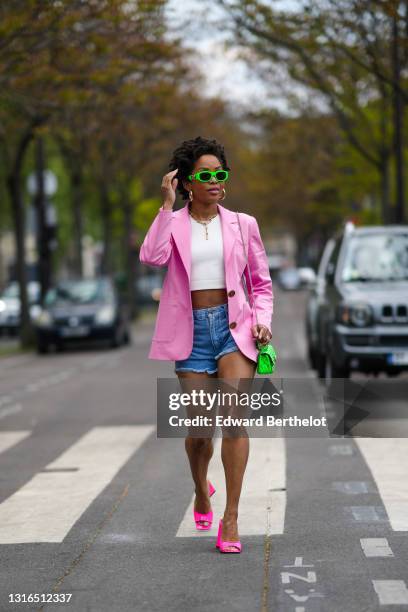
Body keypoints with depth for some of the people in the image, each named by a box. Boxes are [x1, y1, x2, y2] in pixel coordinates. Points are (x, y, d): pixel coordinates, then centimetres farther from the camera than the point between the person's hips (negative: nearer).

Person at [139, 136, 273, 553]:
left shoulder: (243, 224, 7)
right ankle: (202, 493, 37)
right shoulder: (173, 224, 3)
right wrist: (167, 205, -17)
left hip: (234, 326, 0)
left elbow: (261, 283, 13)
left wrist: (263, 321, -4)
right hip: (192, 330, 0)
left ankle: (230, 519, -12)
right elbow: (152, 256, -19)